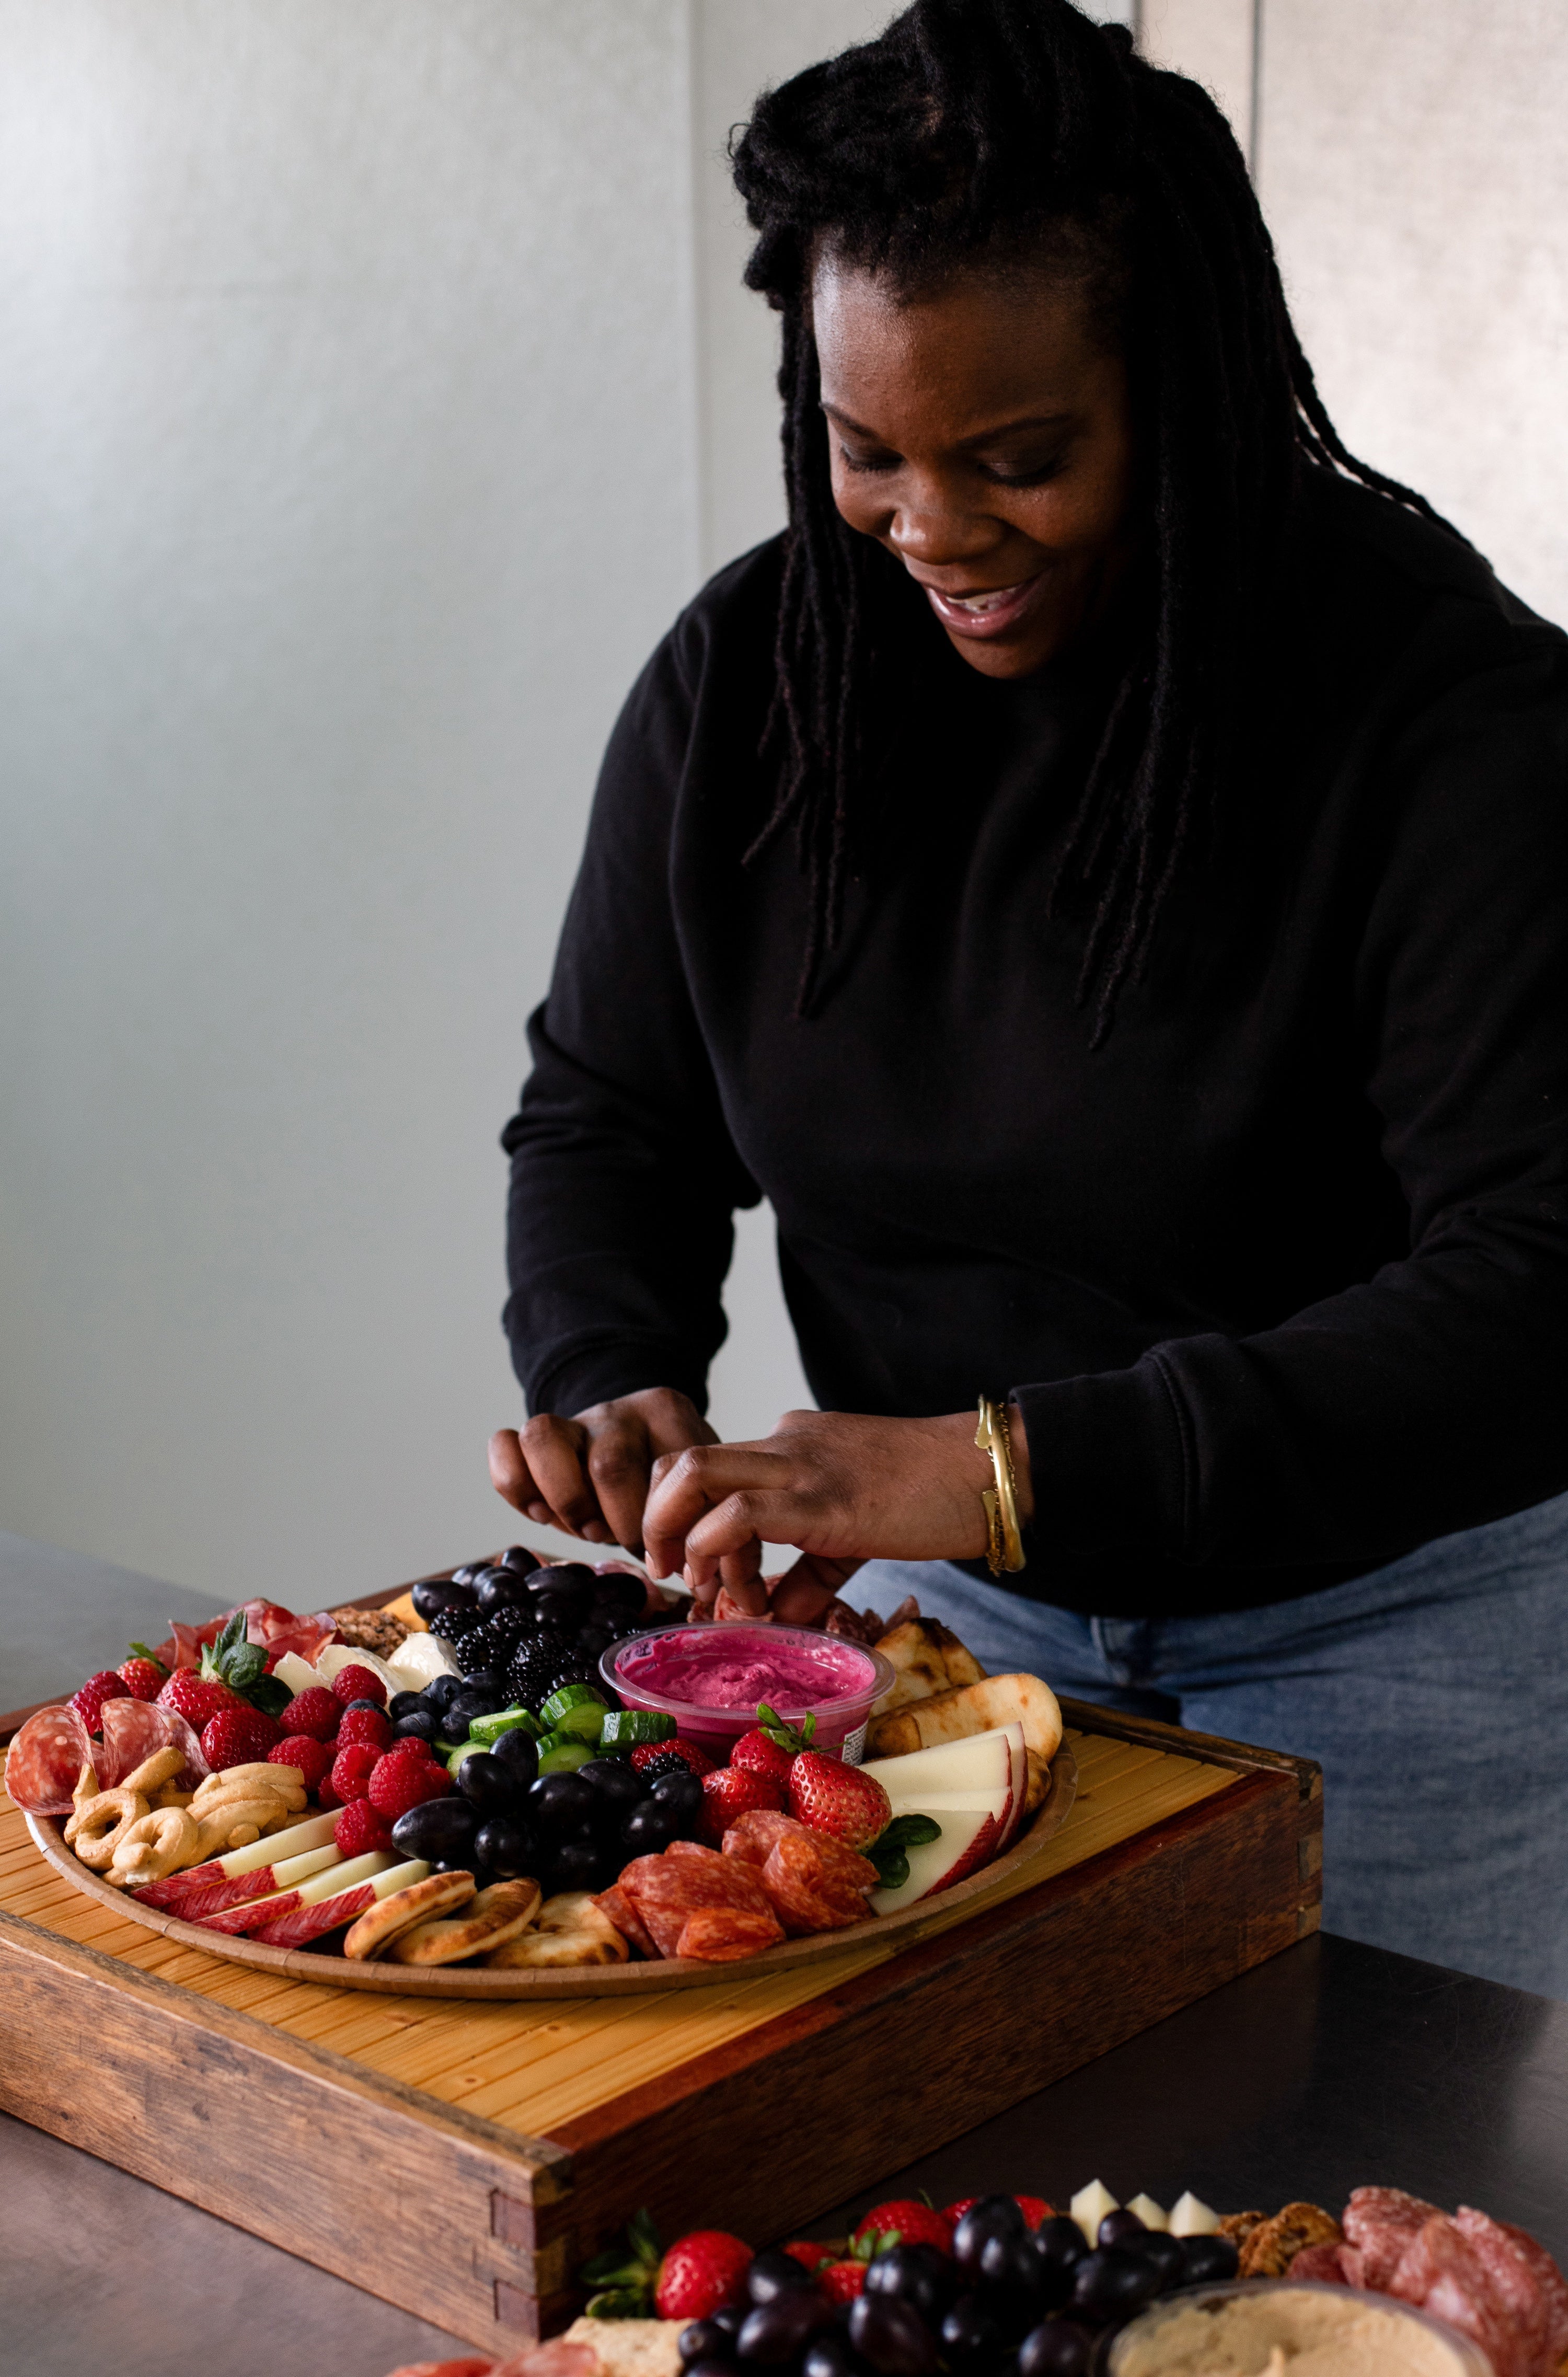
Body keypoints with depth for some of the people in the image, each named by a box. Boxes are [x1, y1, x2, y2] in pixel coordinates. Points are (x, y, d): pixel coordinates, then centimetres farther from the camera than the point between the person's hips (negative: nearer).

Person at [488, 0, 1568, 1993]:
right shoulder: (741, 678, -6)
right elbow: (606, 1113, 4)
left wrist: (1011, 1462, -37)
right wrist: (612, 1383, -17)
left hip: (1388, 1633, -3)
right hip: (952, 1603, 4)